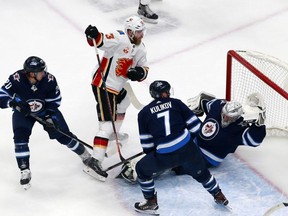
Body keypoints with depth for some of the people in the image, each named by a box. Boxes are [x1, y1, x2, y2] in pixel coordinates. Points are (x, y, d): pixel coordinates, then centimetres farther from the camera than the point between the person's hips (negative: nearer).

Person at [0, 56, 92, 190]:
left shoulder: (49, 80, -26)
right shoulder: (16, 79, -31)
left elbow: (54, 101, -11)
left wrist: (50, 117, -20)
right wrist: (14, 102, -46)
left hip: (45, 110, 1)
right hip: (22, 112, -1)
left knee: (63, 134, -1)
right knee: (20, 137, -19)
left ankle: (85, 156, 20)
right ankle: (25, 171, -6)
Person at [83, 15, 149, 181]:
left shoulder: (141, 48, 7)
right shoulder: (120, 39, -19)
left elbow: (144, 70, 6)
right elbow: (99, 42, -29)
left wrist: (139, 72, -16)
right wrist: (94, 35, -51)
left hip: (117, 86, 10)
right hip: (103, 86, -10)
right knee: (107, 125, -16)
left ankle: (114, 134, 58)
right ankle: (95, 162, -20)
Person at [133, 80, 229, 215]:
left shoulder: (144, 113, 8)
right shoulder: (176, 103, 10)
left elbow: (146, 143, 8)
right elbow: (195, 125, 10)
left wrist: (151, 156, 25)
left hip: (165, 156, -2)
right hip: (187, 148, 2)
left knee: (142, 169, 23)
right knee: (200, 172, 29)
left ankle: (151, 202, 27)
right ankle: (219, 196, 44)